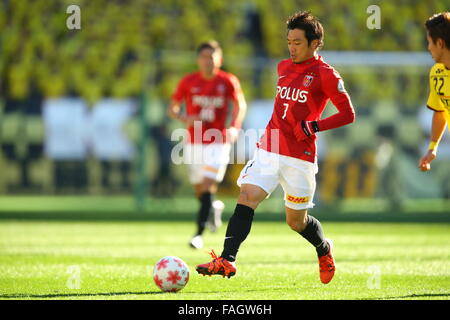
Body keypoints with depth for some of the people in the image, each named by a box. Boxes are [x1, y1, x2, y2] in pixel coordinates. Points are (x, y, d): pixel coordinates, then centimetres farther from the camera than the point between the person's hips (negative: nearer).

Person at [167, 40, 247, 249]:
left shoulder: (228, 81, -4)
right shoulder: (188, 82, -1)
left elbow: (240, 105, 6)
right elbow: (172, 108, 5)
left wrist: (235, 127, -12)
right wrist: (185, 119, -17)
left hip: (218, 143, -2)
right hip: (194, 143, 2)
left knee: (208, 187, -15)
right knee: (199, 189, 9)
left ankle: (199, 233, -14)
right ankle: (214, 208, 44)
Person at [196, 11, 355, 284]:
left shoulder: (325, 74, -7)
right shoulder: (283, 67, 13)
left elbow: (348, 114, -6)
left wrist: (315, 126, -17)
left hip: (300, 158, -5)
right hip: (269, 150, 5)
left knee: (296, 221, 6)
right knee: (247, 198, -16)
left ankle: (324, 249, 38)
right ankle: (227, 260, -26)